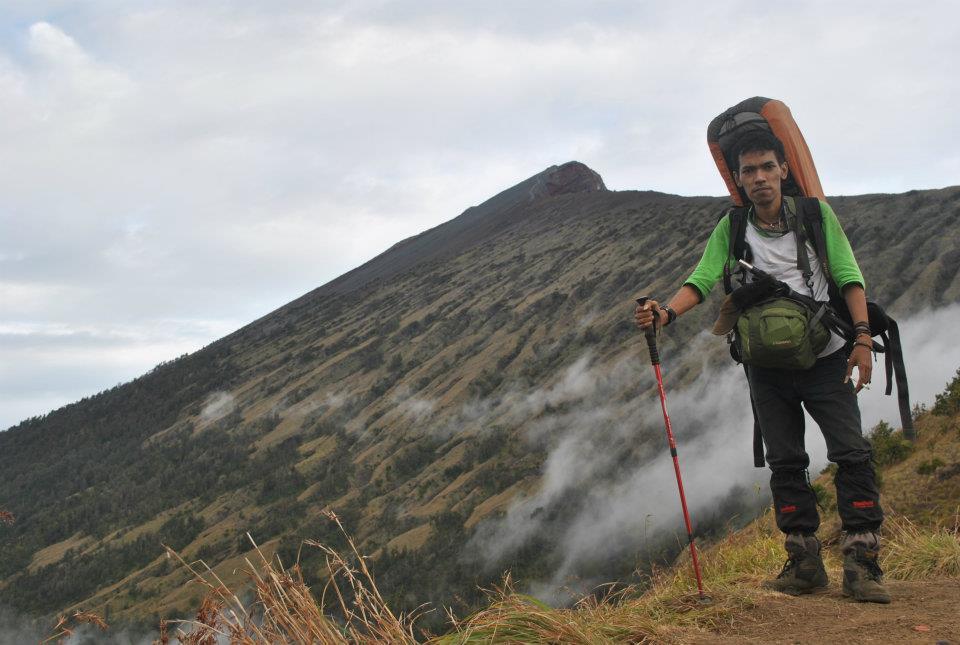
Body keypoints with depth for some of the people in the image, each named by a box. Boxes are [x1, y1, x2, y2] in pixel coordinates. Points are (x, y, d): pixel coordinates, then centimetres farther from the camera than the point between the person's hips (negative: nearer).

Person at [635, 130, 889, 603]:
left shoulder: (815, 214, -3)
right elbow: (702, 280, -10)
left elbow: (848, 275, -5)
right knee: (785, 461, 5)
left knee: (852, 453, -11)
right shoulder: (731, 228, 0)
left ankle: (861, 565, -8)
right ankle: (805, 564, 13)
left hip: (825, 357, -2)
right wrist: (667, 312, -29)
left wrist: (862, 336, -15)